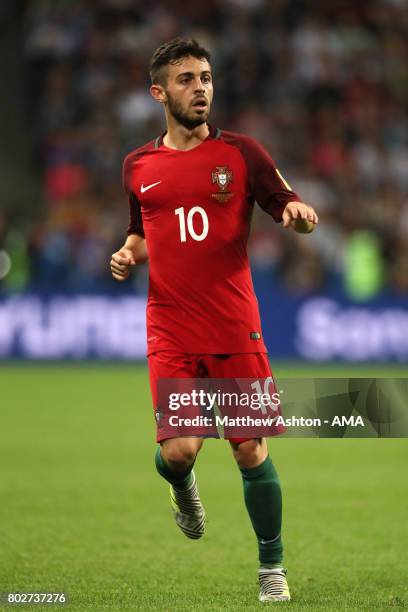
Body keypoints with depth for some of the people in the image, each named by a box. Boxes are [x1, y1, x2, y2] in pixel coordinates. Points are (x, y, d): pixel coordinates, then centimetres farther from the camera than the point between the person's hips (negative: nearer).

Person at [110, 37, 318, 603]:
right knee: (179, 450, -14)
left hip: (236, 332, -1)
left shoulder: (240, 152, 2)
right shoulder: (138, 165, 10)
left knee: (252, 452, 1)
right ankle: (182, 486, 24)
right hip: (171, 333, 1)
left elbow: (286, 205, 3)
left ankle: (272, 567, 19)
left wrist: (300, 212, -21)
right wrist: (128, 254, 3)